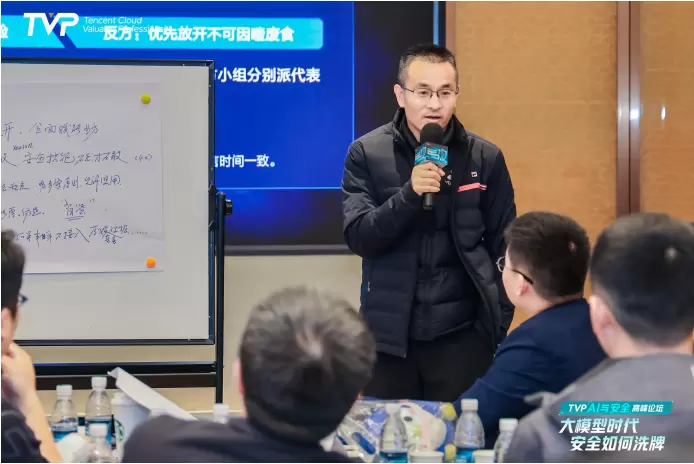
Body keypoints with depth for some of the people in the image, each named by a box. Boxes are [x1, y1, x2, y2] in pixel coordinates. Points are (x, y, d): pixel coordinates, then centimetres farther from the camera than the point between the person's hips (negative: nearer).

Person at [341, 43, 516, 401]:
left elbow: (503, 251, 5)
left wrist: (498, 326, -1)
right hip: (390, 336, 0)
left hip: (462, 334, 0)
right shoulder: (366, 154, -1)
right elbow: (358, 238, -8)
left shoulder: (485, 158, 1)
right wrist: (409, 194, -22)